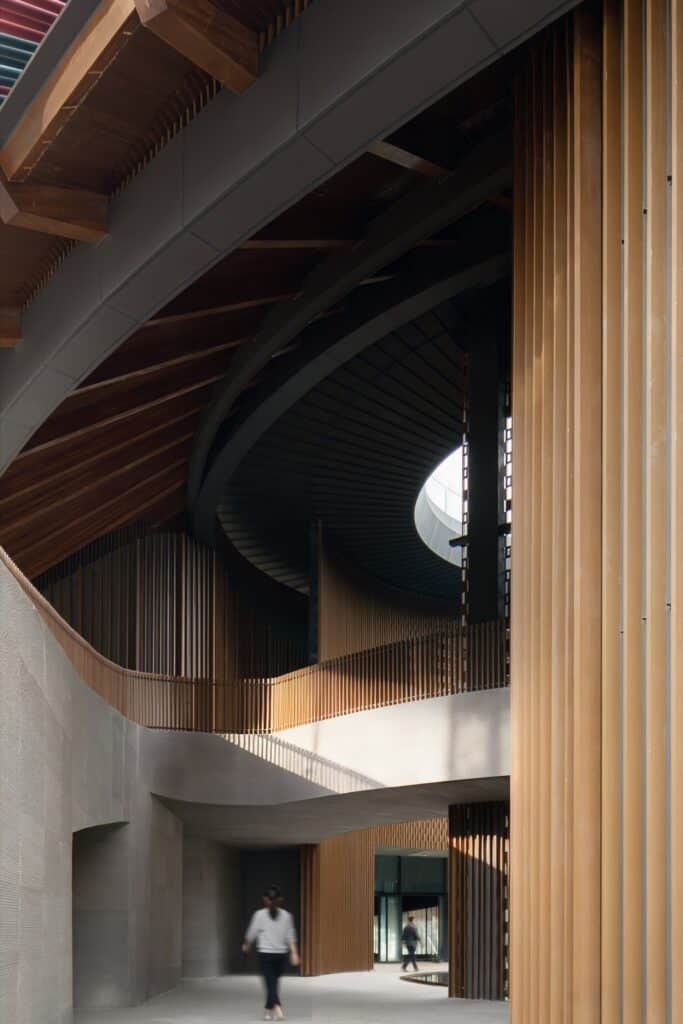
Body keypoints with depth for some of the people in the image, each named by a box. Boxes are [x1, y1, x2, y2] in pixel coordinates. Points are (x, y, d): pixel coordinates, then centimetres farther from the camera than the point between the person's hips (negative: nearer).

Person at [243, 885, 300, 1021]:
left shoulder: (260, 915, -7)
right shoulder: (286, 915, 0)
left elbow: (251, 933, 1)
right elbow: (290, 937, -3)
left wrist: (246, 946, 19)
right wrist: (294, 953, -2)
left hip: (265, 954, -3)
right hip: (282, 954, 3)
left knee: (270, 983, -5)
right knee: (274, 983, 18)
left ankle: (277, 1007, -27)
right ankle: (269, 1010, 28)